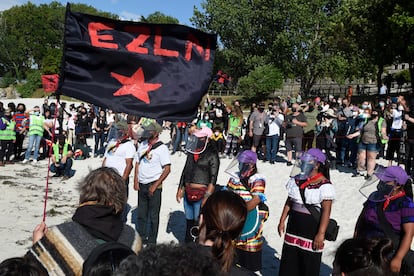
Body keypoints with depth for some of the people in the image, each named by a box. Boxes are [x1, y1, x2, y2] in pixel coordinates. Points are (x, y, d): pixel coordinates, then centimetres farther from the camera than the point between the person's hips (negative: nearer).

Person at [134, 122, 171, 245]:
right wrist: (136, 181, 4)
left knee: (153, 216, 5)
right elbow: (137, 163, 12)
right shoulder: (142, 145, 7)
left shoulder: (162, 148, -11)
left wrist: (155, 185, -15)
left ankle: (151, 242, 19)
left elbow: (167, 169, -13)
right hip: (141, 184, 5)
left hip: (154, 186, -5)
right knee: (141, 214, 15)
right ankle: (141, 238, 30)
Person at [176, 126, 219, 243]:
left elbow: (213, 179, -14)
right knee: (189, 221, 19)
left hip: (201, 193, -7)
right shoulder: (192, 151, 9)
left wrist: (207, 197, -18)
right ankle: (187, 244, 33)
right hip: (188, 193, 7)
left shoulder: (212, 155, -11)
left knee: (199, 223, -2)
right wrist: (180, 189, 16)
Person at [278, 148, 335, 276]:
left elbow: (326, 210, -17)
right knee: (289, 260, 14)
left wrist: (321, 233, -20)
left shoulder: (324, 185, -15)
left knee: (309, 262, 6)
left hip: (312, 227, -6)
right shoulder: (296, 179, 5)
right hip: (294, 225, 6)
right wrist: (282, 221, 10)